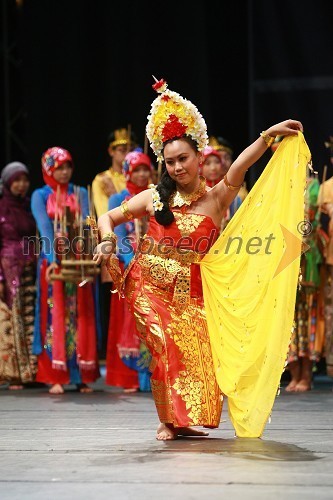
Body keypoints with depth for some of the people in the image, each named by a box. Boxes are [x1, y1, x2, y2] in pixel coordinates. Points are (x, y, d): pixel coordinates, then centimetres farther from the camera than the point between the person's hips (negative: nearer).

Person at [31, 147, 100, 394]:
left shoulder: (80, 193, 10)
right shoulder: (40, 196, 3)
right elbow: (44, 228, -9)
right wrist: (53, 260, -23)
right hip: (52, 261, -2)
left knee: (81, 315, 1)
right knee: (55, 316, -4)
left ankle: (83, 376, 4)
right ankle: (56, 378, -3)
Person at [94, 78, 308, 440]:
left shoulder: (216, 199, -1)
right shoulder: (155, 198, 5)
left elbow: (238, 169, -19)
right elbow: (108, 217, 12)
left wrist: (268, 136, -32)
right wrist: (107, 241, -9)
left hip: (190, 292, 0)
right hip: (150, 286, 0)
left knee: (199, 352, -10)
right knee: (166, 345, -17)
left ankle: (182, 419, 10)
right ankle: (168, 420, -4)